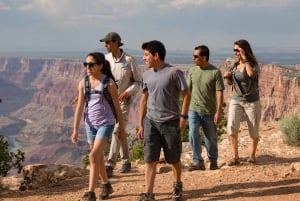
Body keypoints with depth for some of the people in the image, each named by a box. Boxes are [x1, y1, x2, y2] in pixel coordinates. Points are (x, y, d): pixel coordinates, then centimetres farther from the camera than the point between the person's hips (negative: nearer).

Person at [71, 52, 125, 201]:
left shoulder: (109, 83, -12)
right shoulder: (83, 83, -2)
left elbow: (117, 107, -5)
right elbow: (80, 107, 0)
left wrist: (122, 128, 0)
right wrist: (75, 130, -3)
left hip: (106, 123, -5)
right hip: (90, 124, 5)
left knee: (94, 155, -16)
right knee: (98, 157, 17)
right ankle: (106, 185, 37)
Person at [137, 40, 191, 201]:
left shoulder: (174, 72, -10)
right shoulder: (146, 75, 6)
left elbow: (186, 95, -6)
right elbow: (144, 100, 12)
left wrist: (183, 117, -12)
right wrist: (140, 124, 10)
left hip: (171, 122, -4)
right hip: (151, 122, 4)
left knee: (174, 159, 10)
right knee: (150, 160, -1)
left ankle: (177, 185, 34)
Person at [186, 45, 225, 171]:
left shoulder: (215, 72, -9)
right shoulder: (192, 71, 3)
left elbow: (219, 93, -11)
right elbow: (188, 90, 9)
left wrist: (218, 112, -15)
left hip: (209, 111, -2)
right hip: (194, 109, 2)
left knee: (211, 137, 10)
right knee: (193, 134, -10)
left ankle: (213, 160, 30)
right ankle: (198, 162, 0)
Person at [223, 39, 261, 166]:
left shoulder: (253, 65, -9)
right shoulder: (234, 65, 5)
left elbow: (251, 74, -34)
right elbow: (230, 83, 15)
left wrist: (245, 59, -25)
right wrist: (227, 76, -7)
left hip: (252, 101, -3)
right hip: (236, 100, 3)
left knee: (254, 131, 6)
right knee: (231, 127, -15)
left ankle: (252, 154, 29)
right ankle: (235, 157, -6)